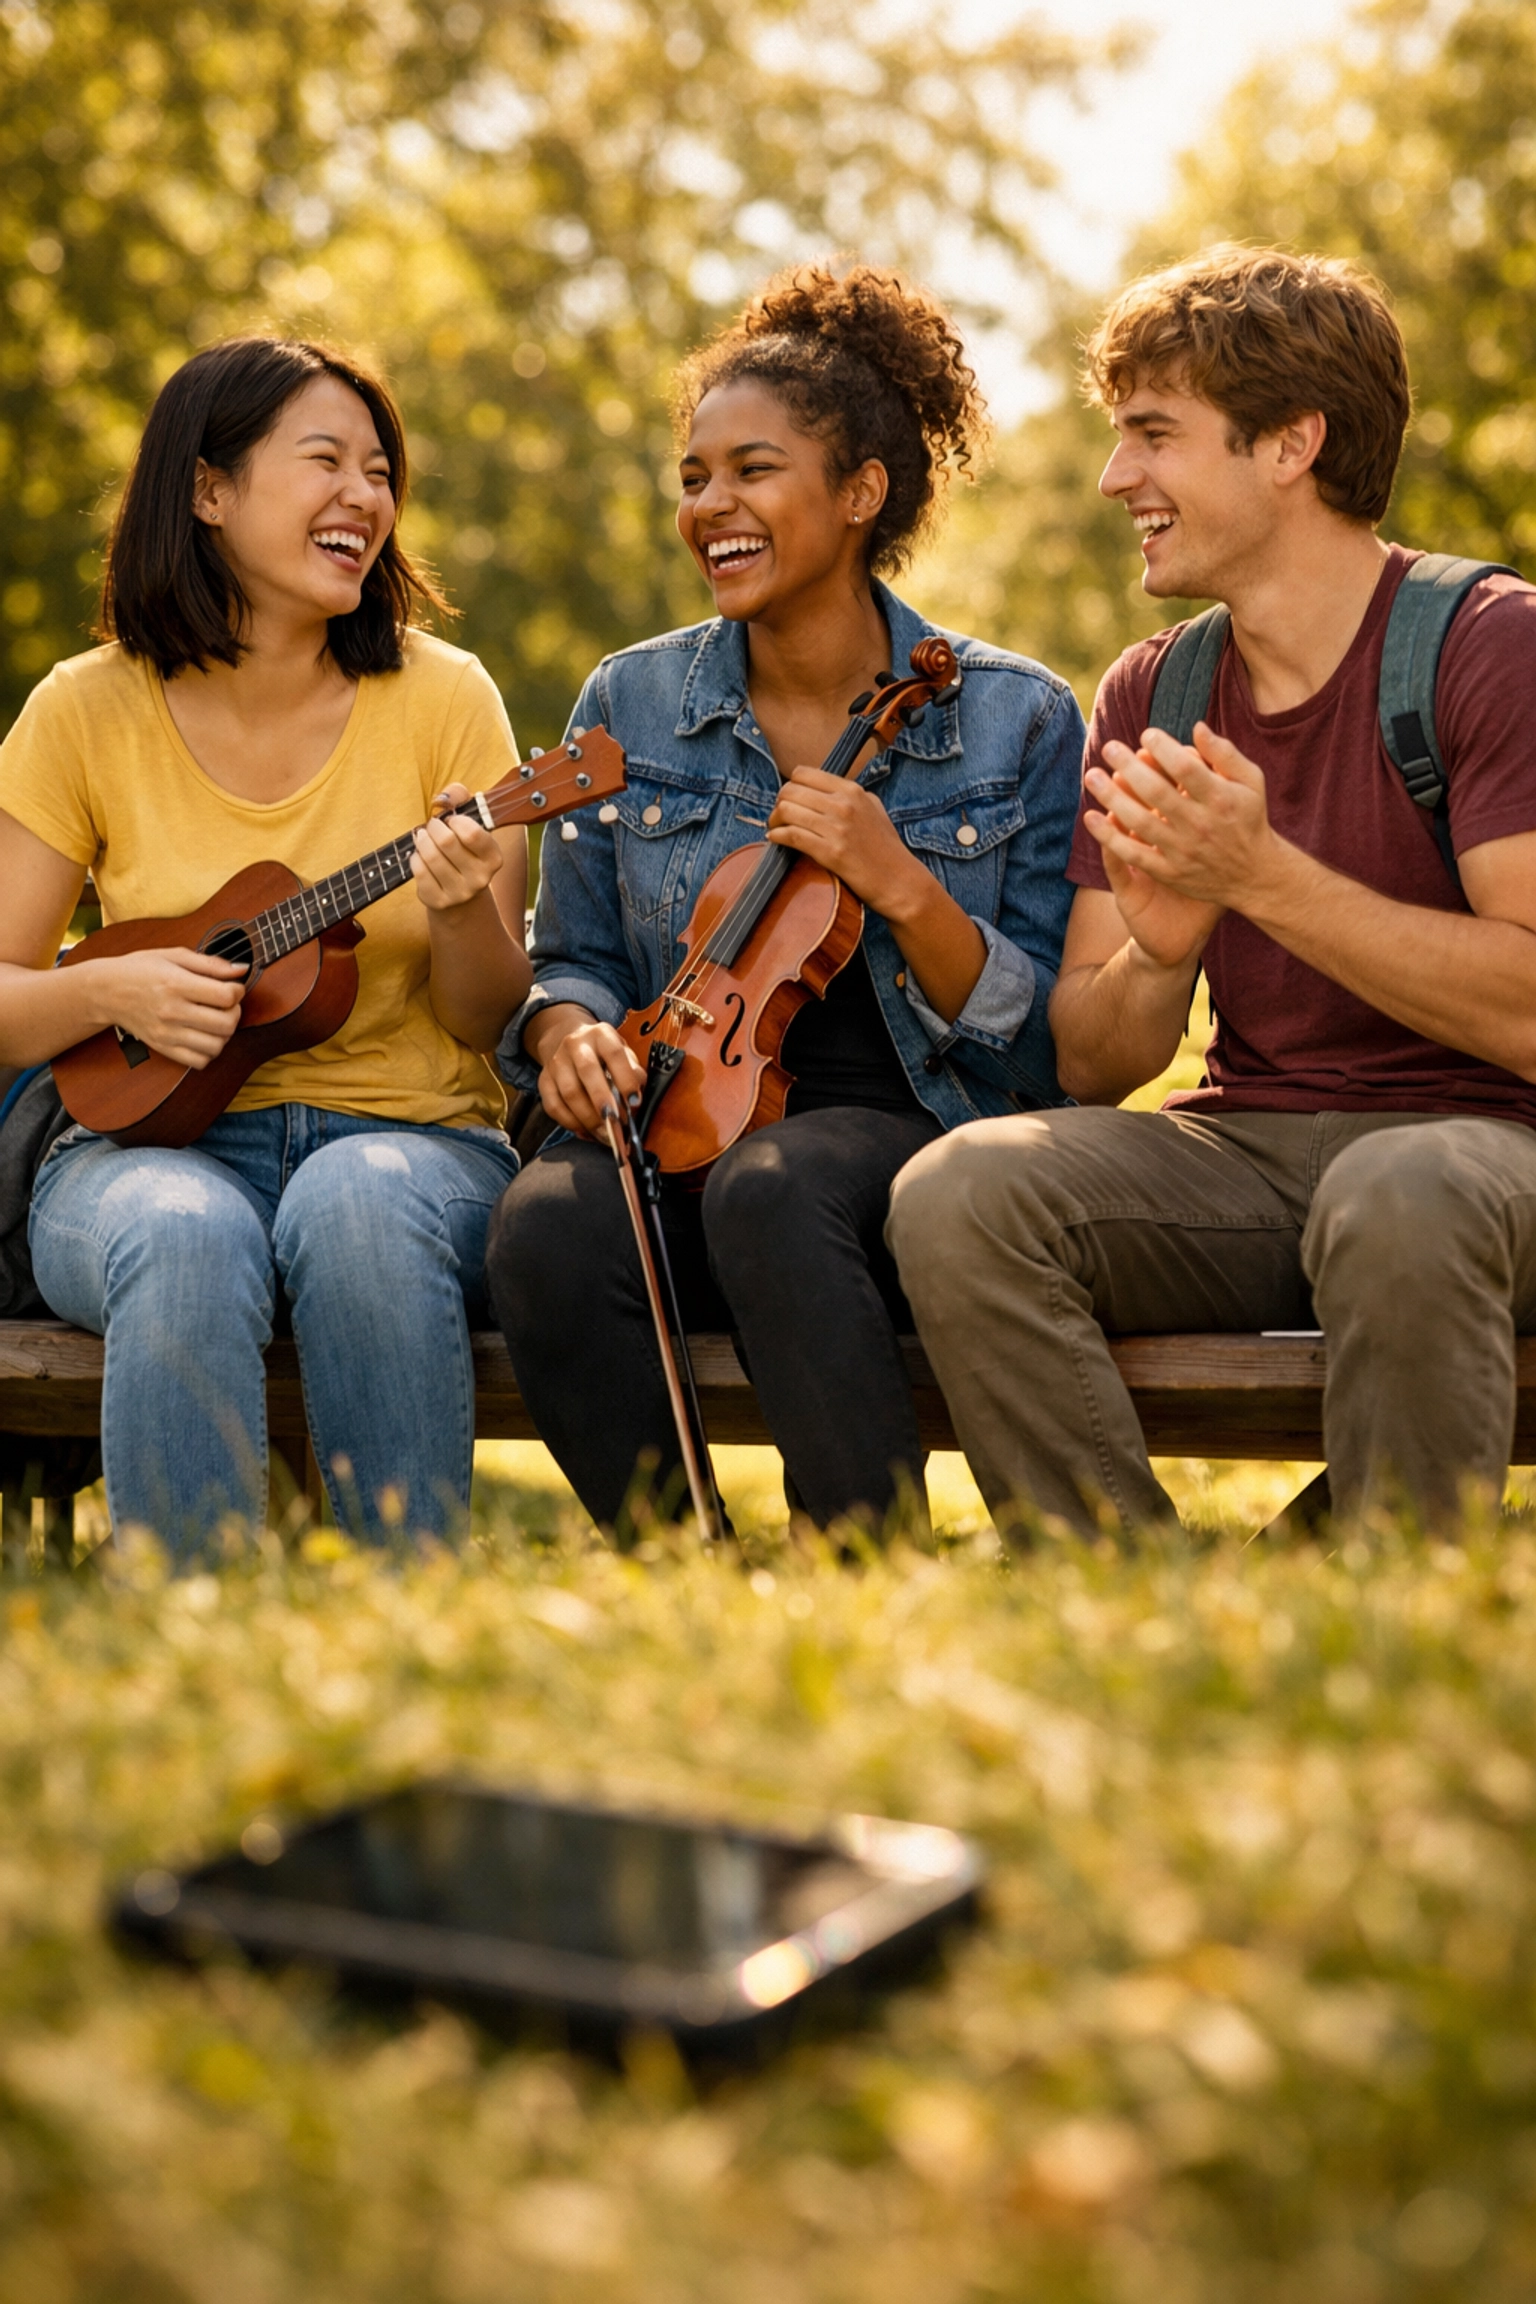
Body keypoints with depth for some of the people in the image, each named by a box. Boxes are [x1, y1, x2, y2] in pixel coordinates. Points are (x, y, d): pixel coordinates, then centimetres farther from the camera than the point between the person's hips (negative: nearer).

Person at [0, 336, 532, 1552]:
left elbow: (490, 1018, 1)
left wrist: (464, 911, -21)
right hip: (156, 1139, 0)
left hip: (409, 1134, 0)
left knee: (361, 1209, -34)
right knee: (183, 1238, -34)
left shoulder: (444, 697, 1)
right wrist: (108, 990, -15)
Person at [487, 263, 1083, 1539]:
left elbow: (1045, 1050, 0)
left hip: (909, 1137, -2)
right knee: (546, 1229, -32)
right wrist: (570, 1030, -9)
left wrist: (903, 887, -15)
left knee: (769, 1188, -37)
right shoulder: (629, 706, 11)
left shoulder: (1015, 720, 3)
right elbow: (573, 964, 15)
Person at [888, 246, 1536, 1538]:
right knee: (959, 1192, -23)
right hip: (1245, 1152, 5)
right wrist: (1155, 955, -14)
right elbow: (1090, 1067, 9)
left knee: (1403, 1196, -39)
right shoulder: (1150, 697, 12)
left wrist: (1263, 876, -20)